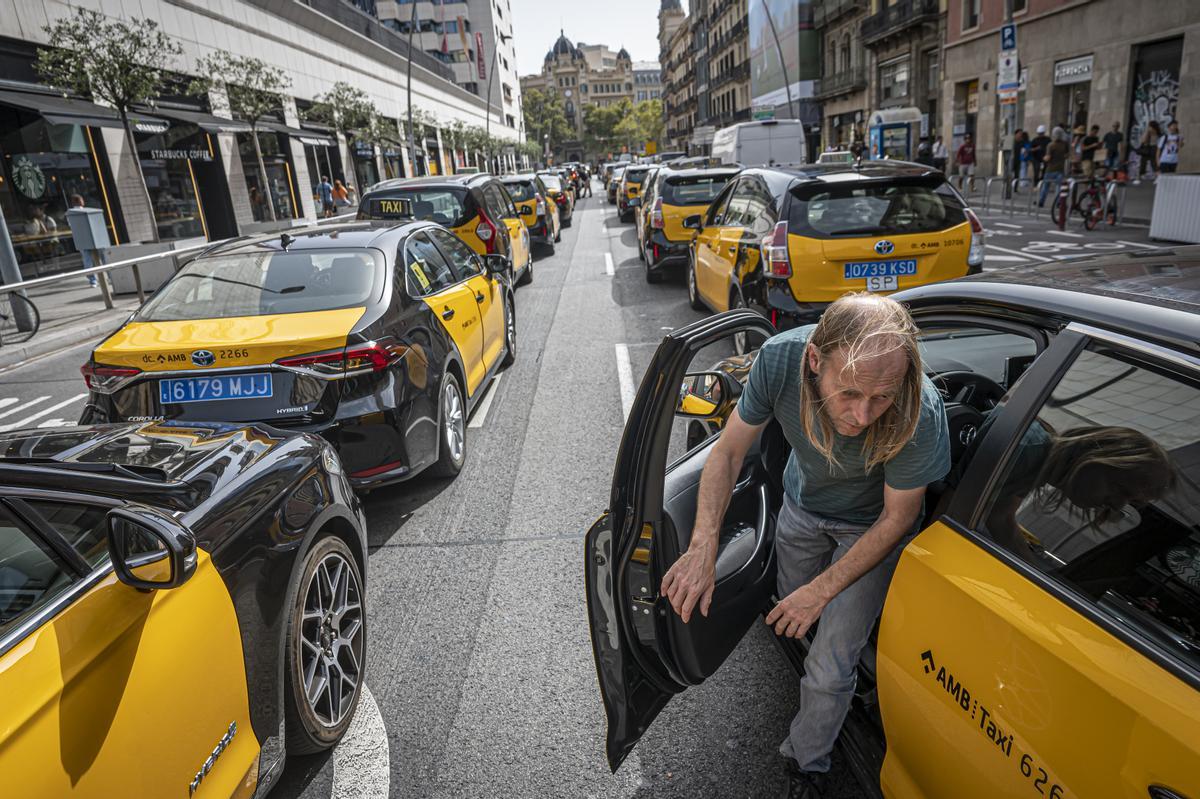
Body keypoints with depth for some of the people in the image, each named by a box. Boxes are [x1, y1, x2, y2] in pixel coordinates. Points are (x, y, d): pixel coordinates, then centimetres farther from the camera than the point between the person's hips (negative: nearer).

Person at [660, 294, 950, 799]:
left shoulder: (920, 414, -41)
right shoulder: (780, 358, -36)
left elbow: (897, 517, -23)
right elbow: (729, 450, -21)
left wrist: (822, 590, -22)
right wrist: (703, 547, -31)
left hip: (871, 527, -3)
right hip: (802, 504, 3)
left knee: (827, 673, -1)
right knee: (792, 615, 26)